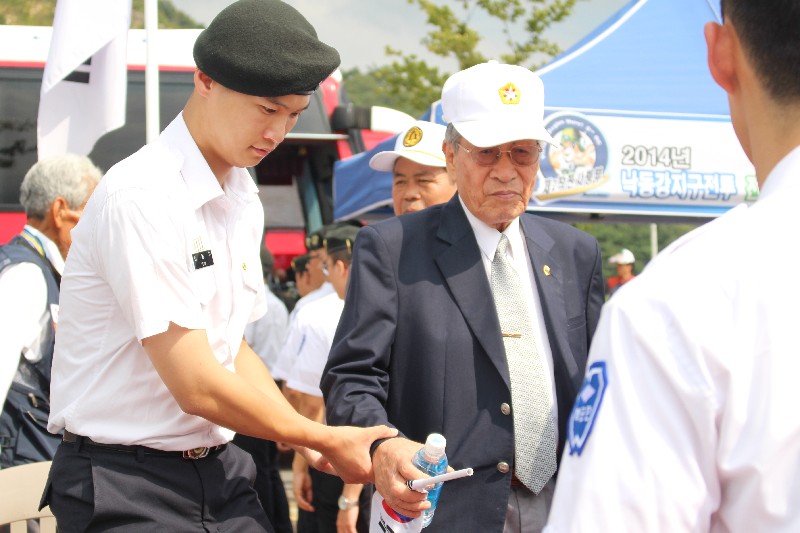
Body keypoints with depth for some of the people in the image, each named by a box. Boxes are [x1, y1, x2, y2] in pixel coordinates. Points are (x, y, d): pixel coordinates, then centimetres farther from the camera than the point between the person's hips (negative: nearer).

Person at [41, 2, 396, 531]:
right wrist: (325, 439, -10)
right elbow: (196, 384, -20)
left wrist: (309, 442, 2)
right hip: (124, 484, -7)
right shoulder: (141, 197, -19)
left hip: (219, 467, 7)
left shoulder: (244, 202, 7)